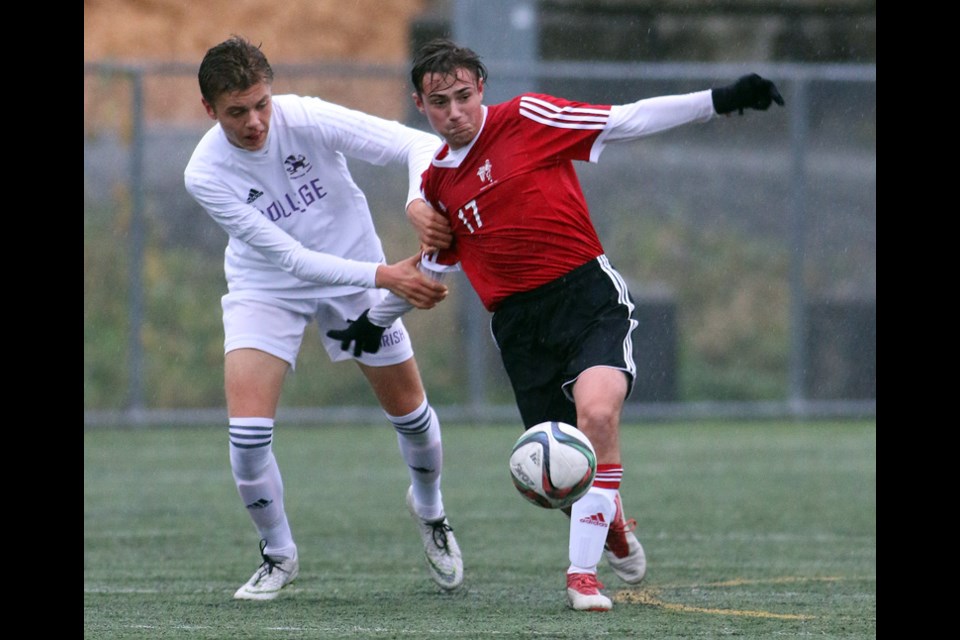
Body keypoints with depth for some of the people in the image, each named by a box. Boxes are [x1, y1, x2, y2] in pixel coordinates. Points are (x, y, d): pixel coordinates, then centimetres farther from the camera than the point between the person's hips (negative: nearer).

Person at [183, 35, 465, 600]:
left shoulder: (307, 119, -26)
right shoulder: (206, 176, -26)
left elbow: (421, 145, -24)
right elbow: (290, 256, -27)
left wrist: (419, 203, -45)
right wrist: (383, 276, -36)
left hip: (354, 269, 1)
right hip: (265, 288, -1)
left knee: (408, 408, 8)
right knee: (248, 428, -17)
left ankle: (430, 511, 41)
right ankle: (278, 554, 8)